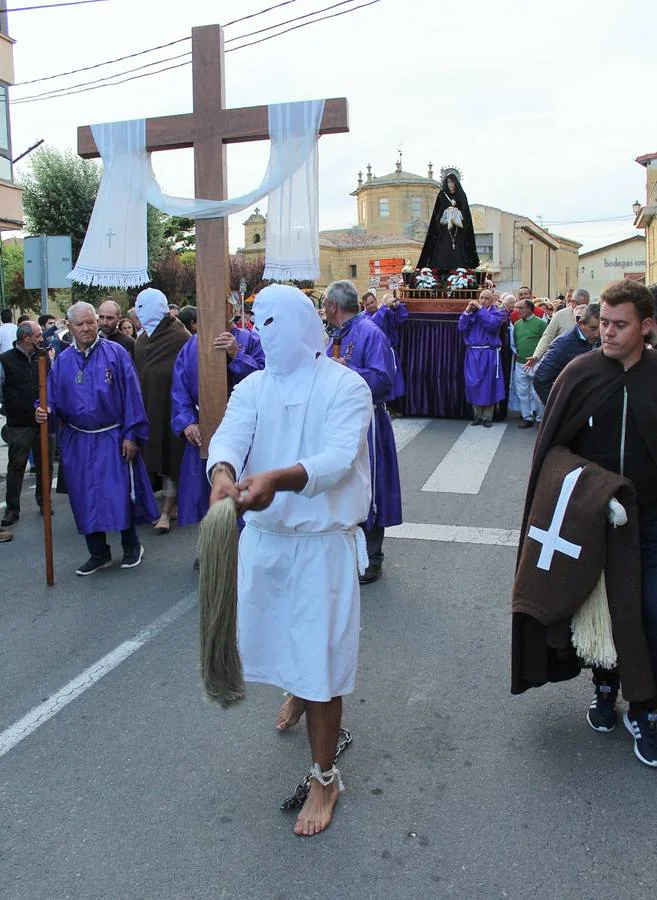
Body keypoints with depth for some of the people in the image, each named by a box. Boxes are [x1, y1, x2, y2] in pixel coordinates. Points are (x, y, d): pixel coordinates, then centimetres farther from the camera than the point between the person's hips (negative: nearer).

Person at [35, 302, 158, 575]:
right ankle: (98, 554, 24)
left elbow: (131, 394, -7)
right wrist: (45, 412, -16)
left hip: (113, 439, -3)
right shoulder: (62, 362, 5)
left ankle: (131, 547, 22)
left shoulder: (116, 353, -5)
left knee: (121, 493, 1)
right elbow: (54, 400, 8)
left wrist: (131, 435, -10)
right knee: (86, 498, 8)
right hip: (78, 442, 4)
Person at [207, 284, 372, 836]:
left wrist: (276, 478, -44)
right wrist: (222, 473, -40)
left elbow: (338, 459, -26)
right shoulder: (254, 388, 3)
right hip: (263, 533, 5)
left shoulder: (346, 387, -10)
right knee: (271, 632, 22)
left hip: (323, 540, -5)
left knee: (321, 658, 0)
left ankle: (325, 778, 20)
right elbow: (228, 437, -15)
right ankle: (298, 692, 58)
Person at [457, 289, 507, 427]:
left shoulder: (497, 312, 3)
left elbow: (492, 324, -18)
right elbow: (461, 328, 1)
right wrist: (467, 311, -8)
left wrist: (480, 308, -14)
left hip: (489, 354, -3)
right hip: (473, 353, 3)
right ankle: (477, 415, 15)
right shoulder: (473, 312, 12)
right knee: (473, 384, 3)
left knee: (488, 384, 1)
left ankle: (487, 417, 9)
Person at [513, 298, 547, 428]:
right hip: (520, 364, 6)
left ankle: (540, 418, 9)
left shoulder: (540, 323, -6)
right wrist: (517, 355, 10)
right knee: (522, 393, 9)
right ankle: (527, 418, 19)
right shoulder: (517, 324, 10)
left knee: (536, 393, -3)